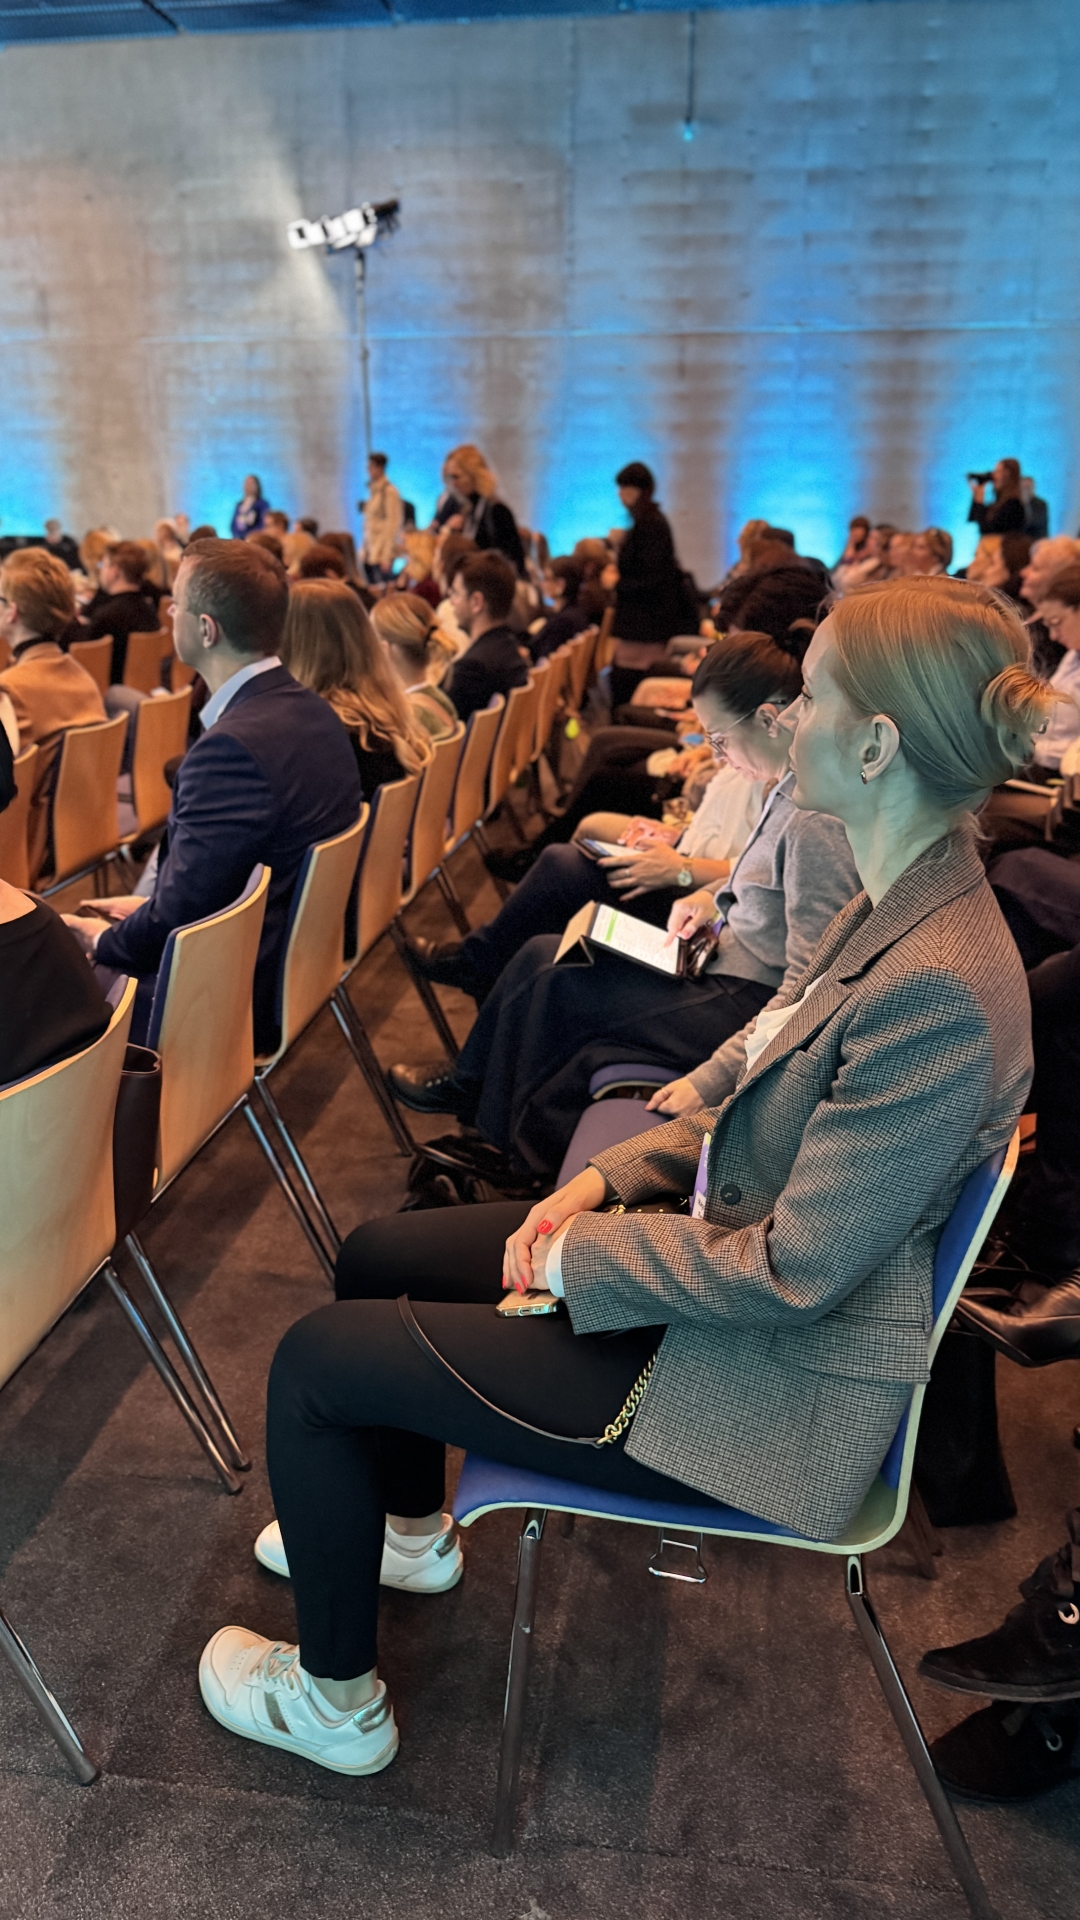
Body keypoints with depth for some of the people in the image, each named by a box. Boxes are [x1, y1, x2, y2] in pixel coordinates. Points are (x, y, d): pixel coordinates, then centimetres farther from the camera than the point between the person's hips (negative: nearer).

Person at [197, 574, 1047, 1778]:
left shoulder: (942, 994, -30)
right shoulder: (896, 905, 0)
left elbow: (794, 1274, -27)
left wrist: (575, 1254, -15)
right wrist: (610, 1175, -2)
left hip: (761, 1383, -9)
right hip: (718, 1258, 9)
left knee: (315, 1362, -5)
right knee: (376, 1255, 17)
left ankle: (334, 1700, 21)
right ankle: (407, 1527, 42)